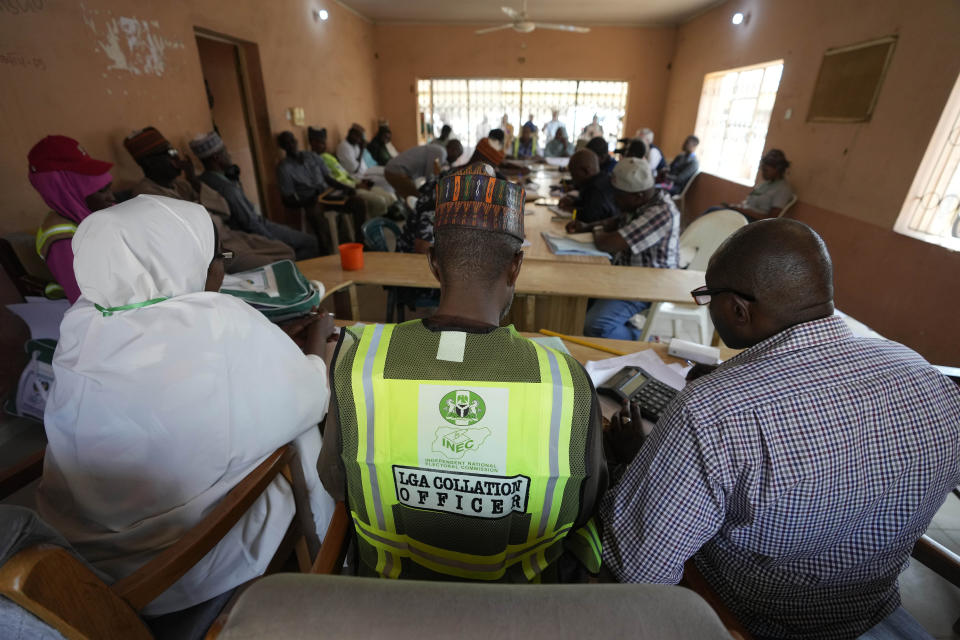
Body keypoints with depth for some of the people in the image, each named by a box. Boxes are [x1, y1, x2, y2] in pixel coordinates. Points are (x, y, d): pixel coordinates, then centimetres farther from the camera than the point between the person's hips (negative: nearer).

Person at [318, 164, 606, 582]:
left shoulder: (358, 362, -28)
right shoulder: (569, 385, -32)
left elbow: (335, 484, -9)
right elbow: (584, 512, -13)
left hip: (394, 575, 2)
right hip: (522, 598, 0)